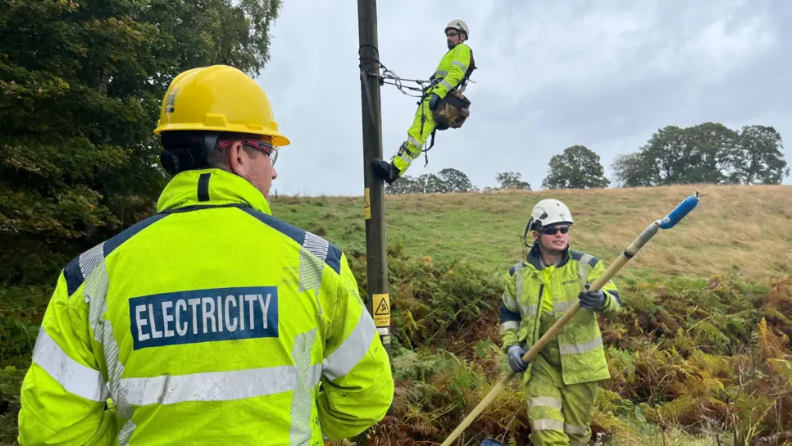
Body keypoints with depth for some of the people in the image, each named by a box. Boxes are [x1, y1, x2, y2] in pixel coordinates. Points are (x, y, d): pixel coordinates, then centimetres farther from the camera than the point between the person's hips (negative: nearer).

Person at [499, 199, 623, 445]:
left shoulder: (587, 265, -6)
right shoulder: (518, 274, -1)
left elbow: (615, 303, -11)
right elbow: (509, 314, 11)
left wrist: (602, 300, -34)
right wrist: (511, 345, -5)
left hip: (579, 362, 0)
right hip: (539, 363, 0)